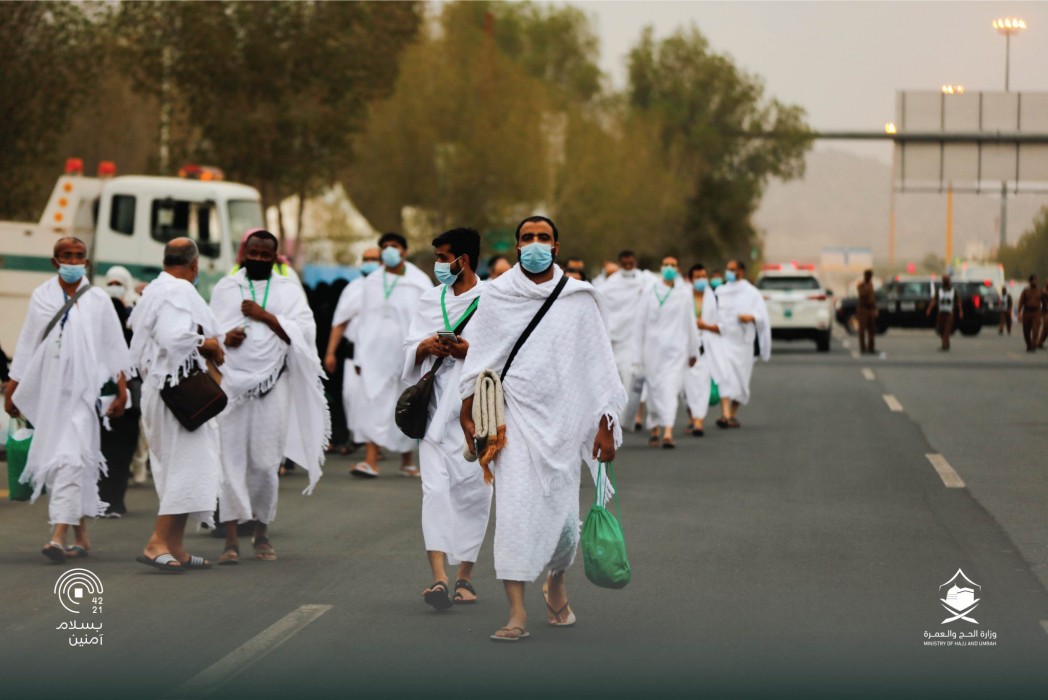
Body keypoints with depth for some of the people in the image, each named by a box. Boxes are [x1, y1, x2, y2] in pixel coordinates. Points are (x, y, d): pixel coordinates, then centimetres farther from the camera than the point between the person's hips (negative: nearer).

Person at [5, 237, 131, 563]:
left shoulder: (98, 300, 3)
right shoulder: (41, 297, 8)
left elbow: (114, 347, 4)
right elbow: (27, 345, 11)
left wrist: (121, 390, -1)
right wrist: (12, 389, 10)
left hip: (83, 392, -3)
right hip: (49, 391, 3)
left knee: (71, 460, -15)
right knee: (56, 461, 6)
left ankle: (60, 536, -22)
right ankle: (80, 535, 17)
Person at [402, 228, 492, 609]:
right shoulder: (430, 300, 15)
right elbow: (409, 349, 15)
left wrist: (473, 351, -17)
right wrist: (425, 347, -7)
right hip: (436, 403, 3)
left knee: (472, 489, 1)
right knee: (435, 488, -9)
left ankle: (464, 575, 12)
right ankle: (439, 576, -17)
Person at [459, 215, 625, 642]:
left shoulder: (579, 300, 4)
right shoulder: (497, 298, 4)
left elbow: (599, 366, 5)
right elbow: (479, 365, 7)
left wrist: (605, 426, 1)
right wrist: (468, 417, 1)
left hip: (563, 419, 1)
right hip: (514, 418, 0)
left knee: (562, 513, 3)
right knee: (514, 508, -11)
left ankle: (556, 585, 34)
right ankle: (517, 613, -10)